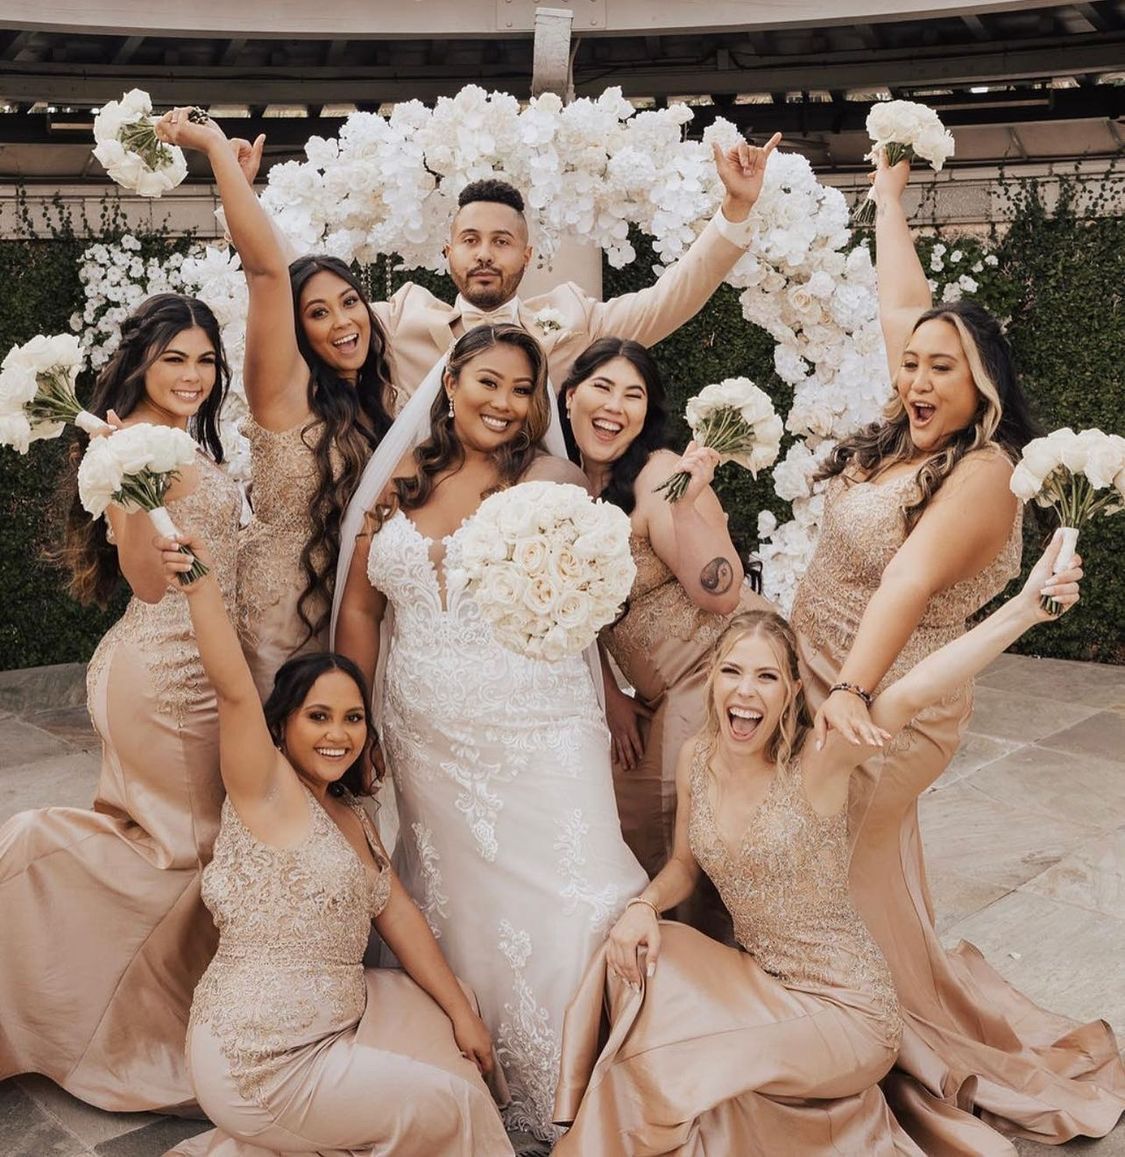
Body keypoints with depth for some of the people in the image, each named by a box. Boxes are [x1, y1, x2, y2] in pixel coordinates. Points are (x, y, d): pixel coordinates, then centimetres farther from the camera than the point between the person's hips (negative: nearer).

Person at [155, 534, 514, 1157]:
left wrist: (462, 1011, 5)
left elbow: (398, 914, 9)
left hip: (332, 1021, 8)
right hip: (262, 1061, -8)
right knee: (453, 1102, -2)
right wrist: (201, 587, -40)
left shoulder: (352, 817, 11)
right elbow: (234, 690, -28)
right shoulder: (265, 791, -12)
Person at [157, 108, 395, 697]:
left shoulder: (379, 398, 5)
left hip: (352, 611, 5)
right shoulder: (285, 391, -14)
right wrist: (216, 145, -27)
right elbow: (266, 267, -25)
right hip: (280, 612, -5)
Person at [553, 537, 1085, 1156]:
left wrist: (1024, 609, -53)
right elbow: (685, 864, 12)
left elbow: (905, 696, -39)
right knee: (634, 958, -13)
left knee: (682, 1068, -20)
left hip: (843, 1006, -6)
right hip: (756, 980, 6)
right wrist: (644, 904, -10)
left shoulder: (815, 762, -21)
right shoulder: (696, 759, -4)